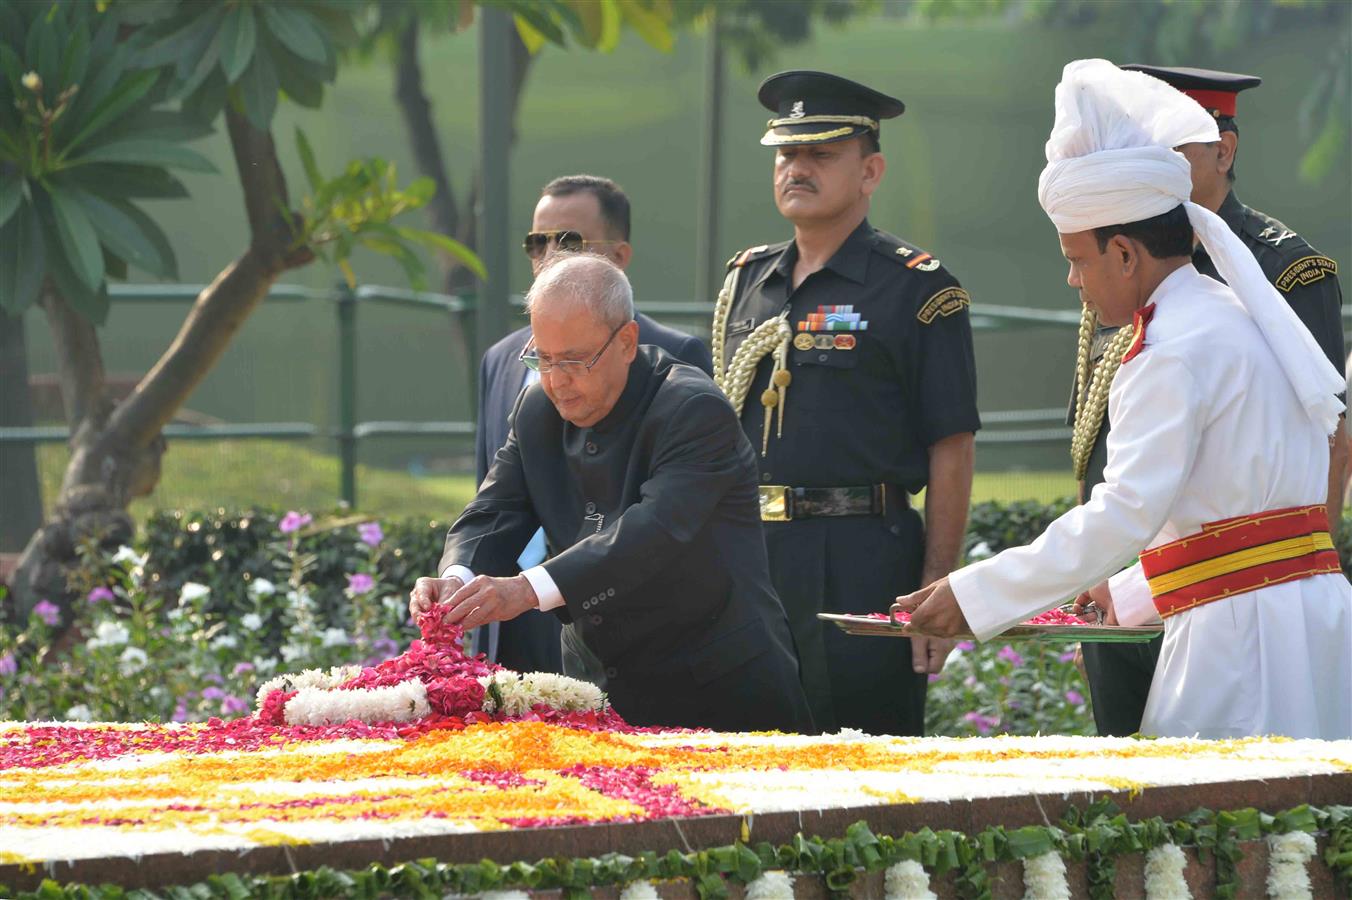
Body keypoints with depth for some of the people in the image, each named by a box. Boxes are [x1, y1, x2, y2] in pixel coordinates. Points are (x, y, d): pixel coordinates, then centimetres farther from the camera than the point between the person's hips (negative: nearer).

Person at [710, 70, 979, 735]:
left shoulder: (917, 290, -2)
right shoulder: (745, 282, 16)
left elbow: (951, 452, -5)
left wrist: (935, 591, -12)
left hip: (860, 565, -5)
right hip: (747, 558, 6)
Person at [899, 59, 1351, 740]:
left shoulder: (1176, 347, -11)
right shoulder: (1227, 316, 19)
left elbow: (1126, 513, -19)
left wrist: (975, 598, -15)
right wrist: (1130, 595, 31)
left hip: (1243, 633, -9)